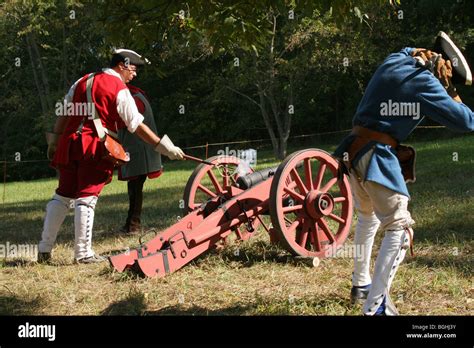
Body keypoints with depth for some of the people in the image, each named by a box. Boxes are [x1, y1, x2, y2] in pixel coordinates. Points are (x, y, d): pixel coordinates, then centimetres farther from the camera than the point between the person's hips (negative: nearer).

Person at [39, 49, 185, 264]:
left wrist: (54, 141, 19)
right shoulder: (119, 90, -3)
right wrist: (165, 147, -2)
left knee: (62, 196, 11)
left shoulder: (82, 81, 16)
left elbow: (64, 113, 14)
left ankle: (44, 249, 13)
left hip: (69, 145, 6)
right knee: (86, 198, -4)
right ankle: (83, 253, -2)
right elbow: (137, 126, -5)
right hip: (95, 149, -6)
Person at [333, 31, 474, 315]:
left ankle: (361, 284, 40)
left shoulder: (396, 60, 8)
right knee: (399, 228, -5)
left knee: (368, 216, 27)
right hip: (379, 158, -9)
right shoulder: (424, 82, -13)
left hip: (354, 151, 9)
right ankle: (374, 306, -11)